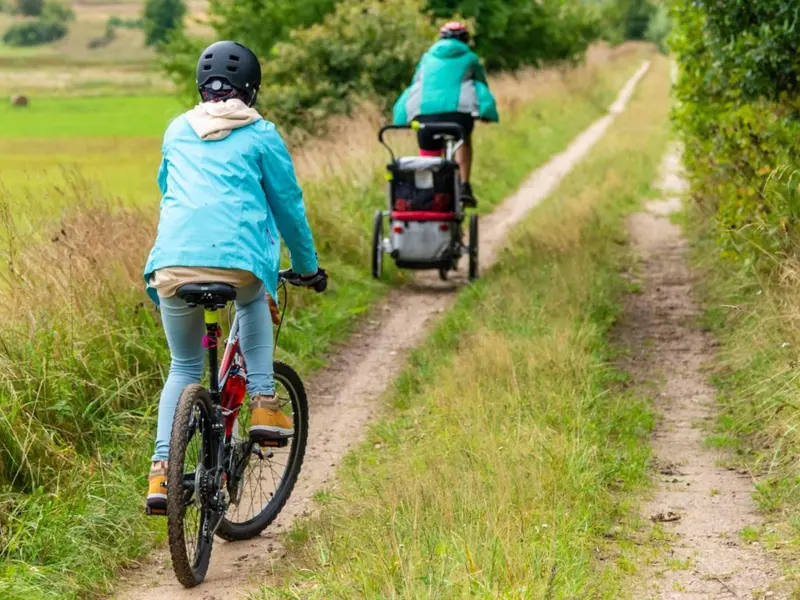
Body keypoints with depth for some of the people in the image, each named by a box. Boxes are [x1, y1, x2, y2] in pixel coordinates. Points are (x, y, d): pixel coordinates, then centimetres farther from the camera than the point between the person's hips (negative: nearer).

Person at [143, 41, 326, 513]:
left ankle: (162, 472, 4)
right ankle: (262, 403, 20)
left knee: (184, 368, 19)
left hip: (172, 261, 2)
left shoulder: (177, 131, 23)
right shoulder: (261, 135, 12)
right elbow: (288, 205, 17)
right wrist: (308, 266, 30)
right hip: (237, 258, -2)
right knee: (255, 300, 34)